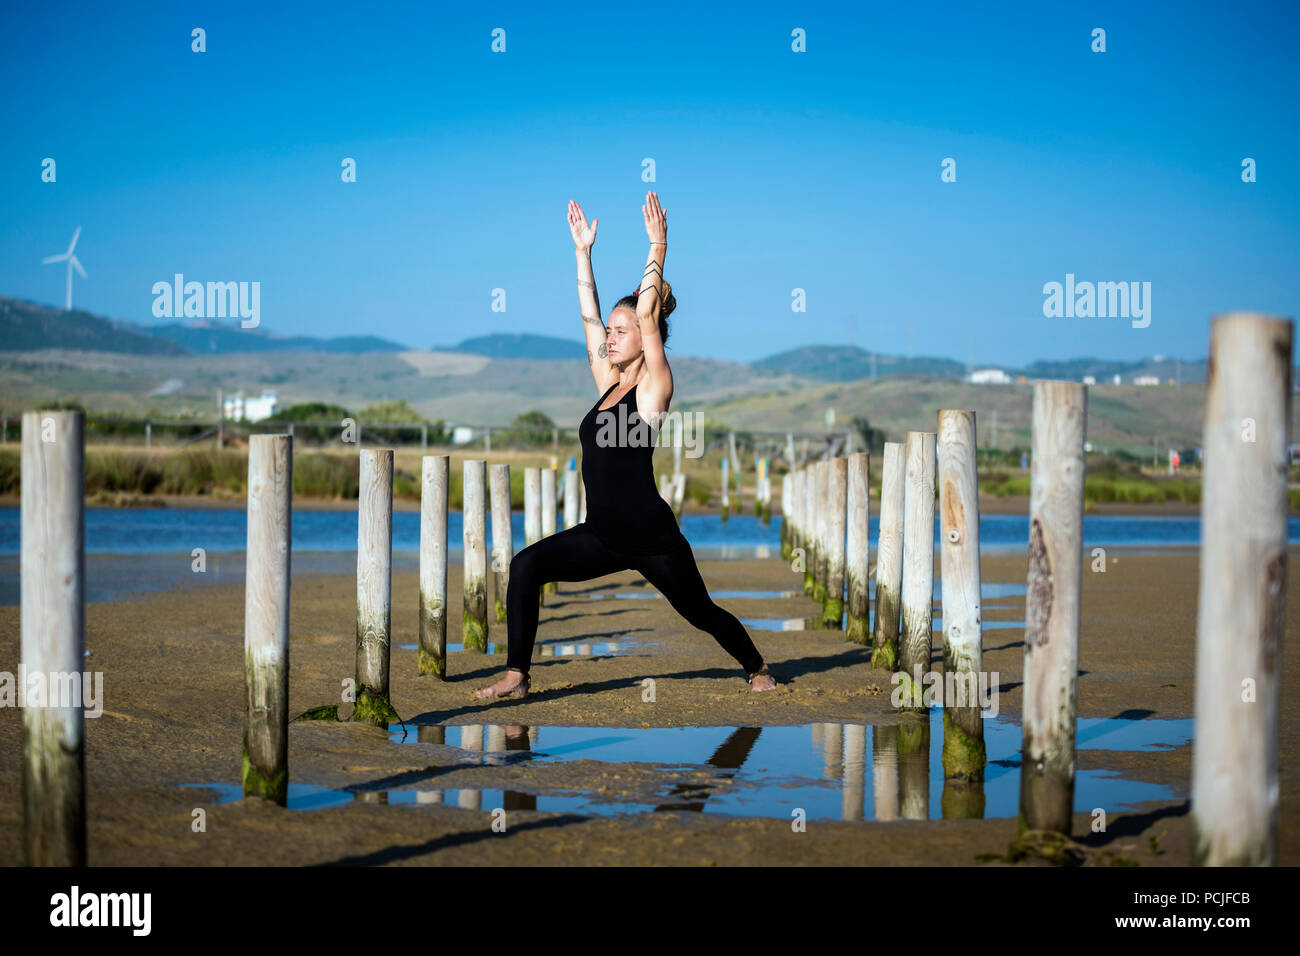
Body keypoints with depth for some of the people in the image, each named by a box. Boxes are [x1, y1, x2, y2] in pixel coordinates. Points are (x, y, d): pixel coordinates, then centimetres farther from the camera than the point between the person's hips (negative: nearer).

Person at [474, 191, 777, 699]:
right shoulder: (608, 382, 8)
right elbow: (589, 316, 9)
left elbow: (647, 317, -18)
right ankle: (516, 677, -10)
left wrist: (657, 248, -17)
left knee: (701, 611, 11)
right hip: (603, 535, 6)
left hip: (652, 537, -6)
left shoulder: (653, 388, -9)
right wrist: (583, 251, 10)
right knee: (526, 567, -13)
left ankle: (758, 668, 38)